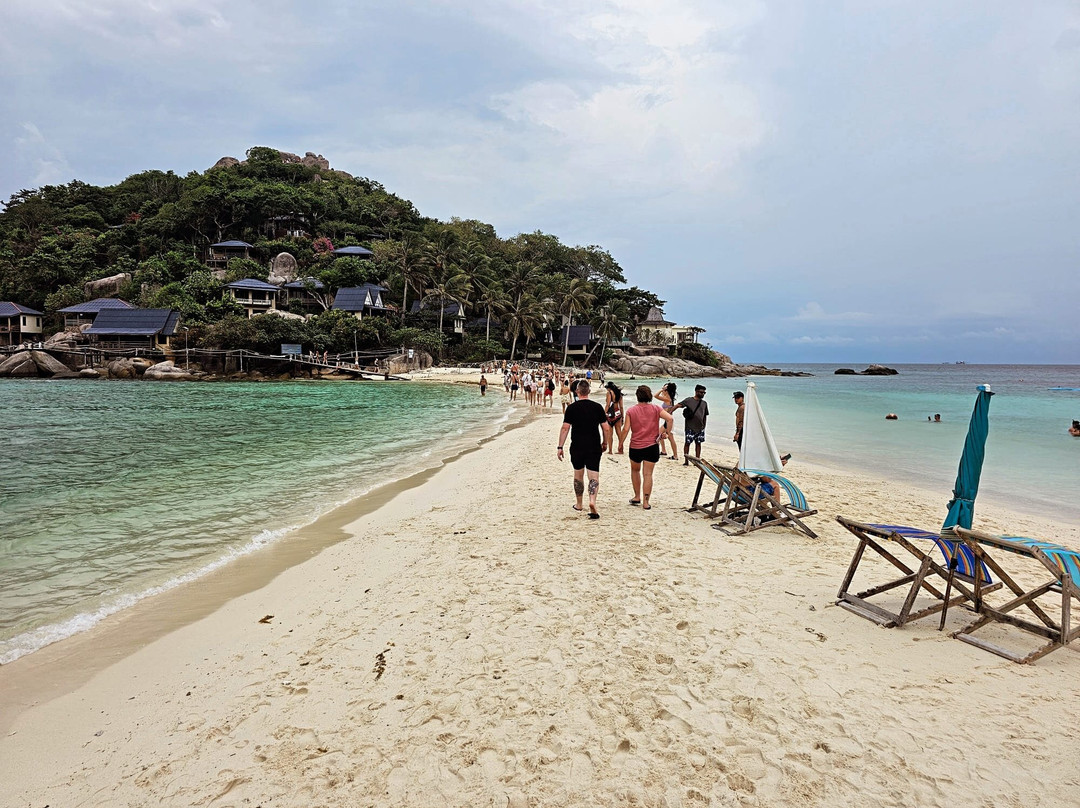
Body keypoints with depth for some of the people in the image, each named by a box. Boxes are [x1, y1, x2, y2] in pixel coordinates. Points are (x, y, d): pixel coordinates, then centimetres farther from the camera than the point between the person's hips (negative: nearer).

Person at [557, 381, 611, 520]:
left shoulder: (571, 408, -4)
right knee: (594, 476, 1)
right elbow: (606, 429, 0)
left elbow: (565, 428, -9)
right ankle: (592, 501, -21)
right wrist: (604, 444, 15)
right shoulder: (598, 407, -1)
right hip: (594, 447, 0)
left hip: (577, 448, 0)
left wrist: (560, 447, -5)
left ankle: (578, 504, 26)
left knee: (578, 475, 15)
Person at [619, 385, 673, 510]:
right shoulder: (656, 409, -3)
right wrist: (667, 432, -4)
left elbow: (625, 430, -7)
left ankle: (637, 497, 26)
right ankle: (645, 502, 1)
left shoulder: (631, 411, -4)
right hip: (652, 446, 0)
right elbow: (670, 419, -17)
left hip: (635, 447, 0)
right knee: (647, 474, 3)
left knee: (635, 471, 22)